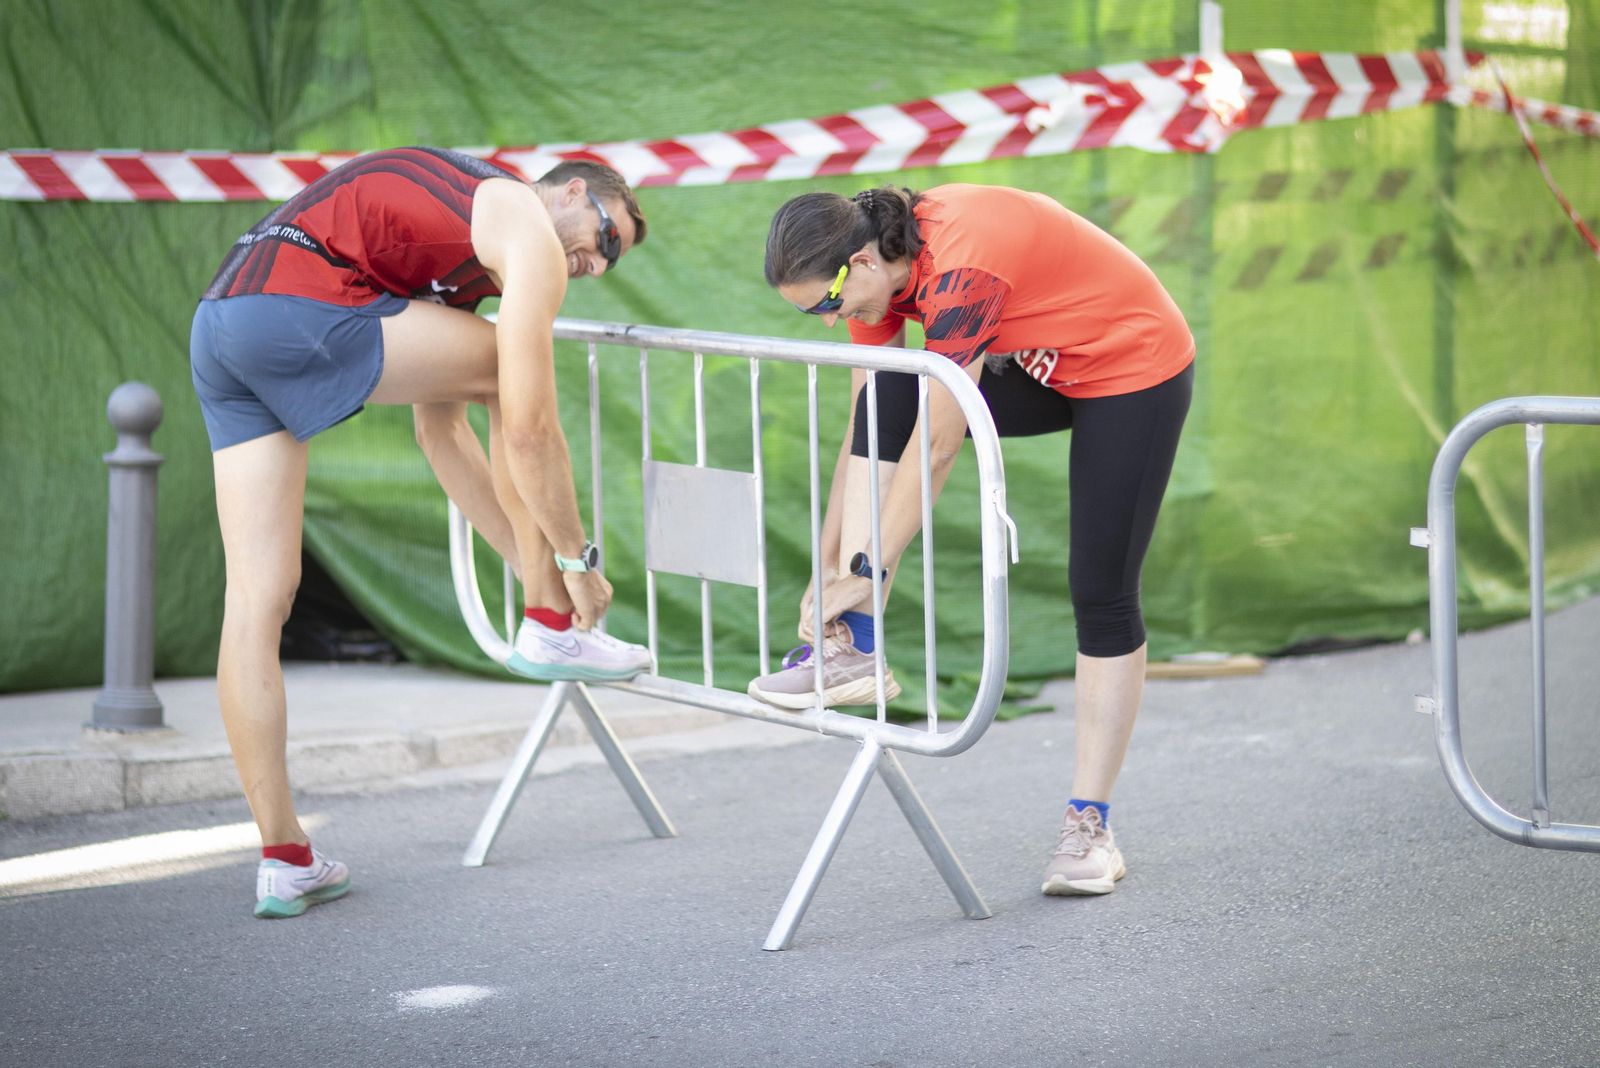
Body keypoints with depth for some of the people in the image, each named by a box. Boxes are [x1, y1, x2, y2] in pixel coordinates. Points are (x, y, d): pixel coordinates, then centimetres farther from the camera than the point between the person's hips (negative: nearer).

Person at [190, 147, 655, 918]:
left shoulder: (460, 211, 33)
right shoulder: (533, 239, 5)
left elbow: (440, 429, 34)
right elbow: (527, 429, -2)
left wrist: (532, 562, 33)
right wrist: (577, 563, 10)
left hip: (218, 322, 9)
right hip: (300, 312, -9)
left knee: (257, 597, 6)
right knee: (516, 375, 8)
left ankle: (283, 861, 7)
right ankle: (550, 631, 13)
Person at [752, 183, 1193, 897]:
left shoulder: (963, 270, -36)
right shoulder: (878, 264, -11)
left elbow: (934, 448, -34)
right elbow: (864, 434, -5)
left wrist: (869, 571, -29)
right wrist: (829, 564, -6)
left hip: (1136, 371, -7)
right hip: (1040, 372, 7)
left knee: (1101, 594, -7)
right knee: (888, 398, -16)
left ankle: (1090, 825, 4)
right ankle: (852, 648, -17)